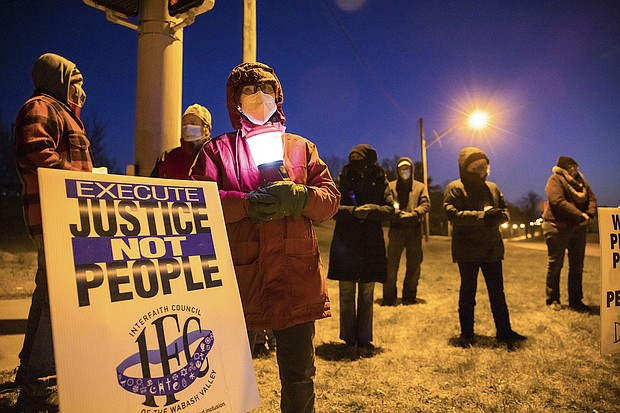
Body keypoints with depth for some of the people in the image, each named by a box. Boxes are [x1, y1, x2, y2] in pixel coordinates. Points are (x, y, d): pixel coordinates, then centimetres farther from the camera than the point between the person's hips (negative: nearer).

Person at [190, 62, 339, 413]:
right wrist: (248, 203, -17)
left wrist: (298, 197, -13)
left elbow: (331, 199, 8)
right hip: (240, 273, -1)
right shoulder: (218, 149, 11)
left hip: (296, 274, 2)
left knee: (299, 373, 11)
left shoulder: (302, 147, 17)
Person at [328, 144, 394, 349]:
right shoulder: (343, 179, 4)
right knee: (347, 293, 3)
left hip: (371, 244, 1)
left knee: (367, 295, 9)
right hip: (345, 242, -1)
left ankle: (364, 338, 21)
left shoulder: (380, 181, 7)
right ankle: (349, 338, 16)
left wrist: (371, 209, -17)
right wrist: (353, 211, -19)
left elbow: (390, 208, 0)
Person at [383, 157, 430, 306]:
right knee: (391, 264, -4)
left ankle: (410, 296, 19)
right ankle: (389, 297, 4)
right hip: (396, 228, -2)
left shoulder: (420, 186, 15)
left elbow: (426, 204, 2)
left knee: (414, 265, 7)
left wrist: (412, 214, -15)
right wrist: (398, 213, -20)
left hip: (415, 229, 2)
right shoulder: (391, 186, 10)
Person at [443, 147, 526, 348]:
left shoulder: (492, 187, 15)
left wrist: (497, 215, -9)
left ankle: (504, 331, 21)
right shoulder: (455, 188, -4)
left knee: (497, 291, 11)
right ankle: (467, 333, 16)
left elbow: (504, 212, 16)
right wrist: (482, 216, -23)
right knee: (468, 291, 5)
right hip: (467, 249, -5)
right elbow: (452, 213, -17)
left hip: (492, 248, 5)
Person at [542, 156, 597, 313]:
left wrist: (589, 214, -10)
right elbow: (559, 201, -21)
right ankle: (553, 300, 13)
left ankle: (576, 300, 21)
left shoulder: (580, 179, 14)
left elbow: (591, 198, 9)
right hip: (558, 227, -7)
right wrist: (580, 215, -21)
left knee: (577, 266, 10)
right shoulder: (555, 179, -8)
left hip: (578, 227, 7)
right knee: (555, 264, 1)